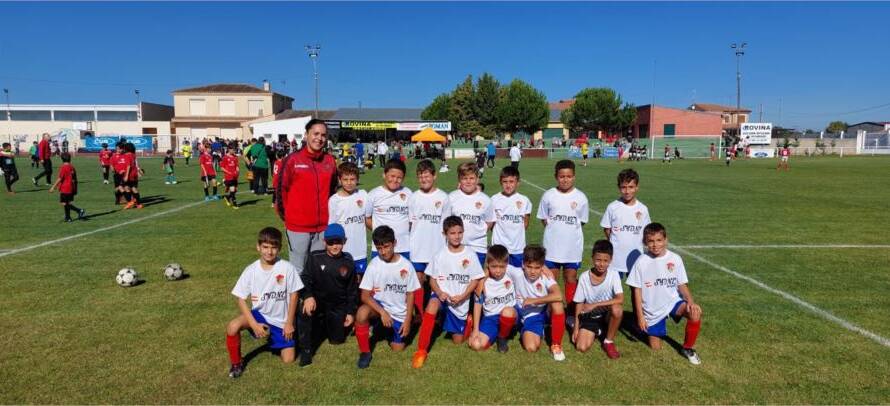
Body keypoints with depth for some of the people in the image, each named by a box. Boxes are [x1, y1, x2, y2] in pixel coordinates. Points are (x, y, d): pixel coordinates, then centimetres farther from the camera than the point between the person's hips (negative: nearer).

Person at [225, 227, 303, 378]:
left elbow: (293, 294, -8)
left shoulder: (287, 268, -17)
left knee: (288, 360, -1)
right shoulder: (251, 270, -13)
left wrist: (289, 323, -6)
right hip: (259, 314, 0)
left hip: (282, 320, 0)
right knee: (232, 327, -29)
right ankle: (236, 363, -2)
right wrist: (254, 325, -18)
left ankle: (274, 338, 32)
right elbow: (241, 299, -9)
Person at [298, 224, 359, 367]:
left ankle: (330, 323, 38)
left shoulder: (348, 262, -3)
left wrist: (351, 312, 2)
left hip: (338, 306, 2)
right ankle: (306, 350, -15)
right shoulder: (315, 257, -8)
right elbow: (306, 279, -10)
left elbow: (352, 289, 5)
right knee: (305, 311, -34)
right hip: (318, 300, -1)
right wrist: (308, 296, -29)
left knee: (337, 340, 2)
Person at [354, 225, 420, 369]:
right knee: (361, 314, -34)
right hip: (379, 305, -1)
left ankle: (387, 329, 35)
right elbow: (365, 295, -13)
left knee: (397, 349, 2)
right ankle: (365, 352, -10)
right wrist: (382, 312, -25)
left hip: (399, 313, 1)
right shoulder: (374, 265, -13)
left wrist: (407, 320, -7)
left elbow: (410, 294, -3)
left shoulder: (406, 265, -12)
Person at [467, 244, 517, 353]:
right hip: (490, 318, 0)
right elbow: (477, 304, -4)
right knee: (476, 345, -20)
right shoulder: (483, 282, -9)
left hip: (509, 316, 0)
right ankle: (495, 333, 12)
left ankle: (502, 338, -6)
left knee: (507, 311, -37)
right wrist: (476, 329, -5)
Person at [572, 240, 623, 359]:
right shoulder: (584, 277, -11)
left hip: (607, 315, -1)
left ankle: (609, 341, -9)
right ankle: (596, 332, 17)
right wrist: (576, 327, -4)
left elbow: (620, 300, -26)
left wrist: (594, 305, -27)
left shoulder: (613, 275, -13)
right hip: (589, 317, 1)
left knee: (617, 308, -35)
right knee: (581, 347, -19)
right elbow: (579, 303, -3)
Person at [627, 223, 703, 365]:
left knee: (695, 313, -29)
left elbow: (682, 285, 0)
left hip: (673, 302, 1)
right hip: (653, 310, -1)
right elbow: (637, 290, -6)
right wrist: (640, 316, -8)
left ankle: (688, 348, -4)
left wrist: (690, 302, -19)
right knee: (656, 348, 2)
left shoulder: (675, 259, -7)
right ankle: (648, 329, 37)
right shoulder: (641, 262, -11)